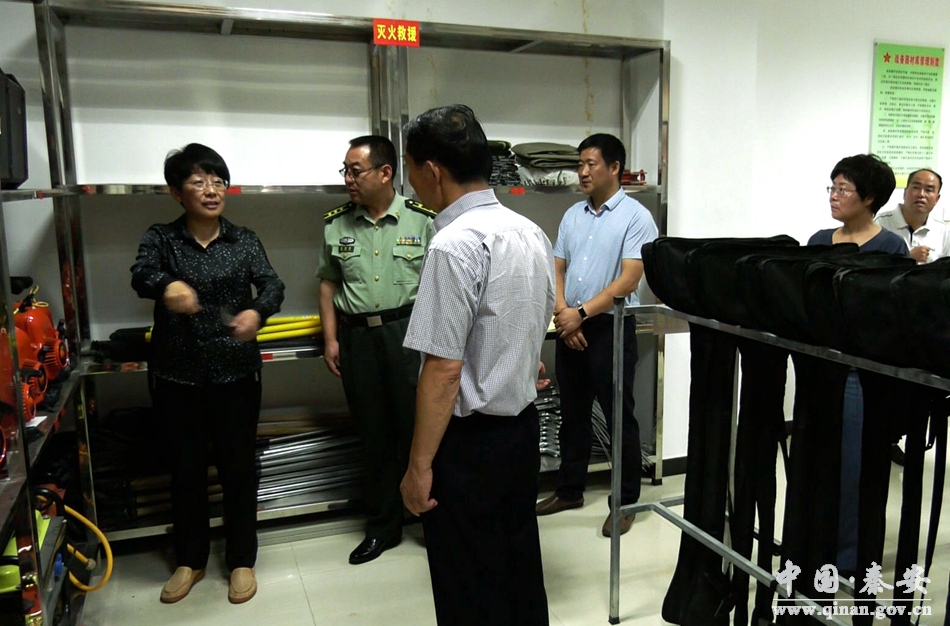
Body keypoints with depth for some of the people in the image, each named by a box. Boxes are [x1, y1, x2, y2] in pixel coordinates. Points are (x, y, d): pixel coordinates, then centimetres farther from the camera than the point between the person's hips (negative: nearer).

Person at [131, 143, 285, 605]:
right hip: (177, 376, 0)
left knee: (238, 467, 8)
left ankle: (241, 560, 27)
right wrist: (168, 286, -46)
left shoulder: (244, 241, 1)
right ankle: (190, 560, 33)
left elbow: (271, 284, -14)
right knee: (186, 468, 13)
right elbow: (141, 275, -21)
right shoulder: (161, 239, -1)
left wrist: (257, 310, -38)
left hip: (236, 374, 0)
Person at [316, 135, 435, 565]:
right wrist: (331, 339, 5)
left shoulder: (421, 219, -3)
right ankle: (382, 526, 27)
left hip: (410, 331, -3)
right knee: (374, 435, 12)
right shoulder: (336, 225, 6)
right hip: (357, 337, 3)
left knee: (419, 427, 2)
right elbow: (328, 283, 12)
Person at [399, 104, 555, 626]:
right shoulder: (531, 233, 5)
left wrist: (420, 465, -15)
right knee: (521, 572, 22)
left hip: (469, 442, -8)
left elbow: (443, 369, -22)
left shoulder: (454, 244, -21)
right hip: (523, 427, 8)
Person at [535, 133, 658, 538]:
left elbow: (628, 280, -15)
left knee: (619, 416, 3)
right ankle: (569, 490, 29)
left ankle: (626, 501, 17)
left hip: (611, 327, -6)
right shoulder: (572, 215, 11)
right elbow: (557, 269, 10)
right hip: (569, 326, 6)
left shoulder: (636, 217, -7)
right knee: (572, 413, 15)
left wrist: (582, 313, -18)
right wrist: (562, 314, -6)